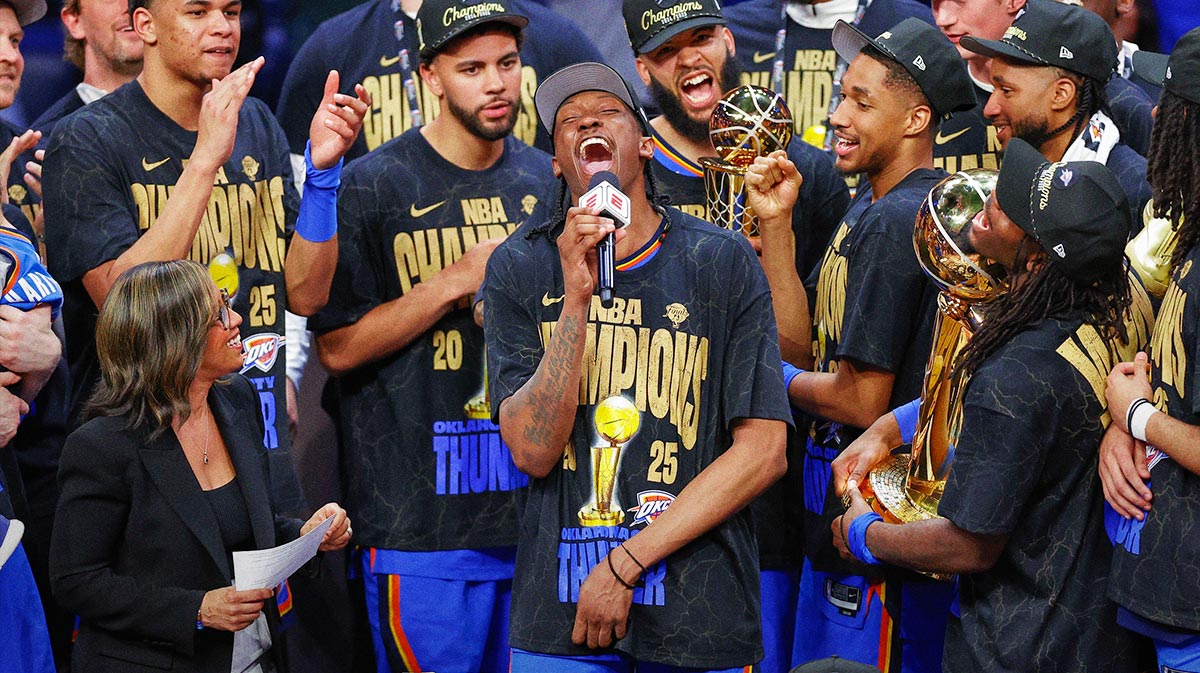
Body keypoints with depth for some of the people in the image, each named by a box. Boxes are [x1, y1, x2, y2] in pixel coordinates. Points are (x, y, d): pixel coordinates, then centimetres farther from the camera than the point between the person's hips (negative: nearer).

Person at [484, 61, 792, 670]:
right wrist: (577, 298, -18)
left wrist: (625, 565, -10)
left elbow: (762, 453, -6)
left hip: (700, 604, 0)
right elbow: (534, 452, -8)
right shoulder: (520, 267, 1)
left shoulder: (723, 262, -2)